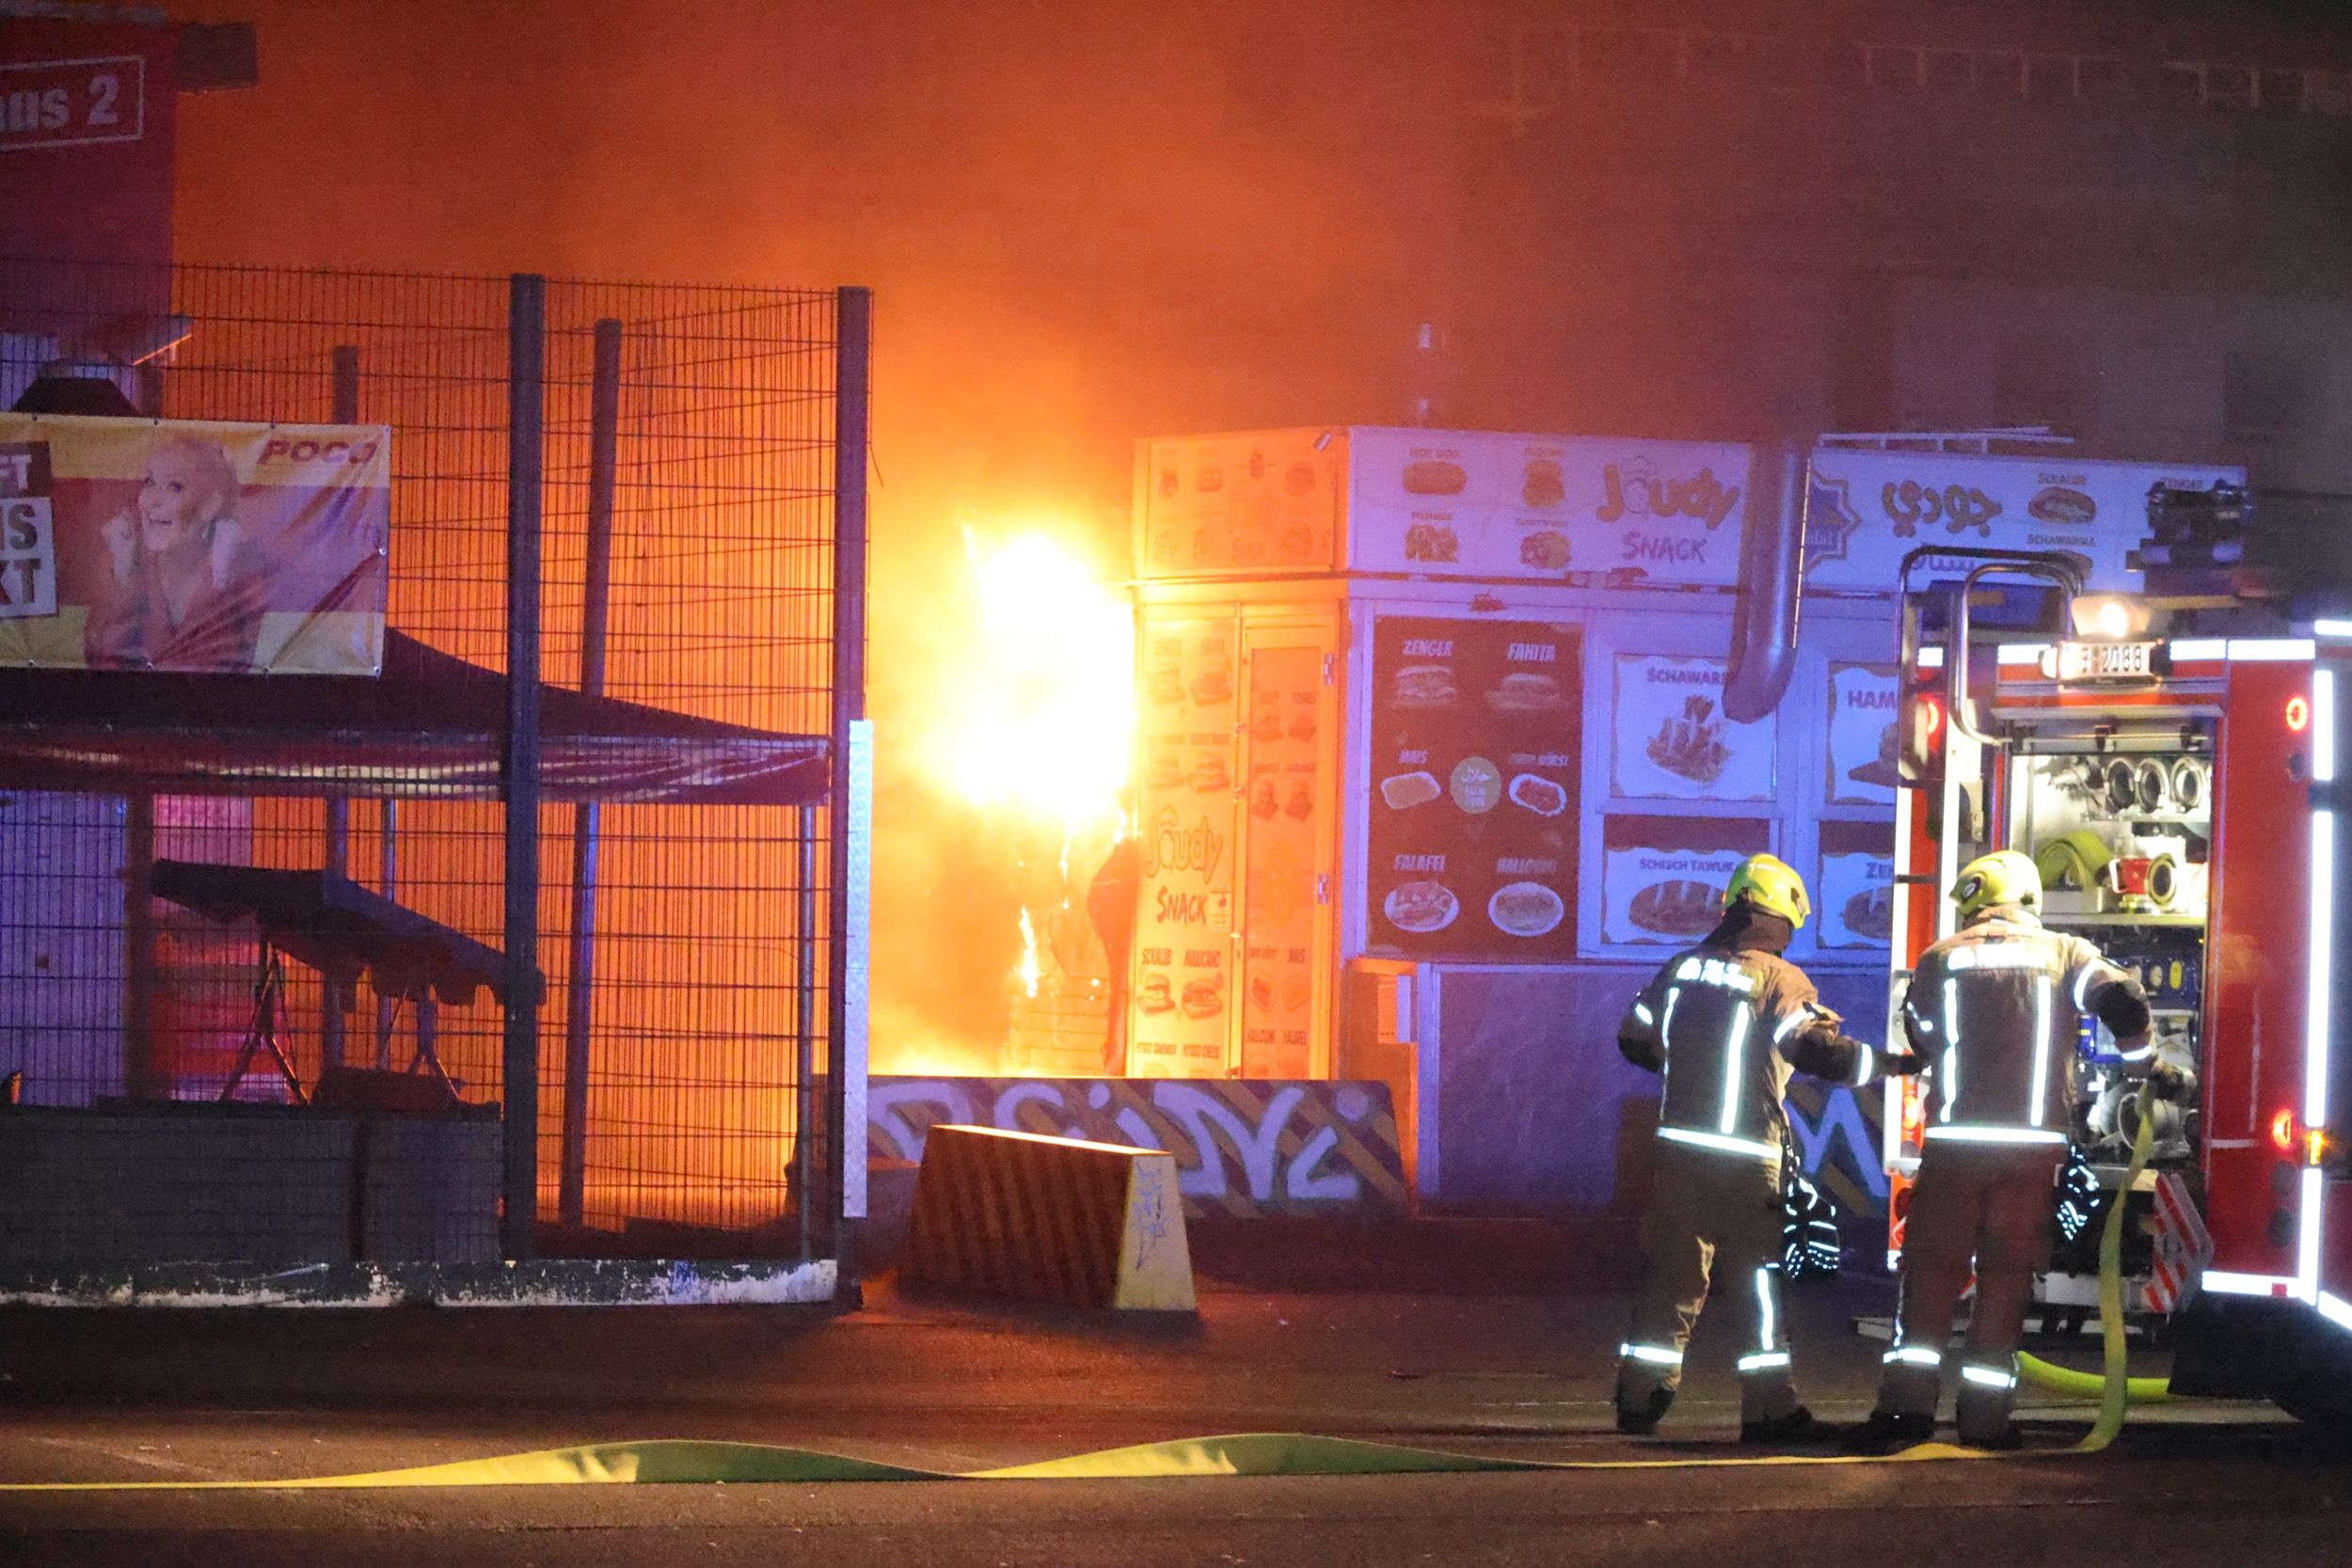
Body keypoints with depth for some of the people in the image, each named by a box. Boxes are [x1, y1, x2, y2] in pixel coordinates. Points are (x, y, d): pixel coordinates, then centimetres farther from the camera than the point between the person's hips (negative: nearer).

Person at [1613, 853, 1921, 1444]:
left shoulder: (1682, 968, 9)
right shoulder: (1779, 981, -8)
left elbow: (1635, 1040, 18)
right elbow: (1820, 1051, -17)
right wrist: (1890, 1064, -6)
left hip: (1678, 1145, 5)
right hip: (1744, 1155, -5)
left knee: (1671, 1274, 11)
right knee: (1759, 1281, 1)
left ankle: (1638, 1399, 10)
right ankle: (1770, 1410, 2)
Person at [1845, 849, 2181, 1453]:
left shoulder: (1940, 960, 5)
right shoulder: (2064, 953, 4)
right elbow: (2123, 1002, -9)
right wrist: (2149, 1065, 7)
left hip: (1954, 1140, 0)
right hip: (2034, 1143, 0)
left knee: (1932, 1268, 6)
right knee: (2006, 1277, 7)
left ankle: (1907, 1404, -3)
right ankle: (1984, 1417, 7)